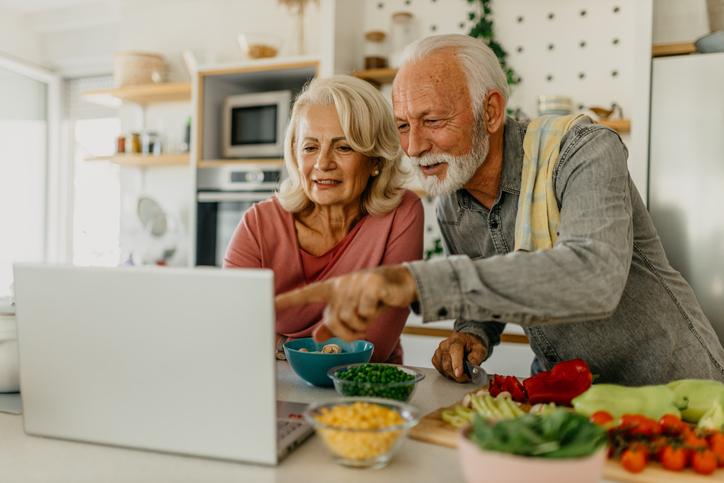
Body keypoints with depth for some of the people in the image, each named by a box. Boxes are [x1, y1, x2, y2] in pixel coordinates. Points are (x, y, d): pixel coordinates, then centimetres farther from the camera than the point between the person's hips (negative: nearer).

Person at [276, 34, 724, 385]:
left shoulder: (585, 150, -21)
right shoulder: (451, 210, -2)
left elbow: (593, 279, -40)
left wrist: (417, 279, -48)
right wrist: (472, 335, -12)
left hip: (666, 389, -5)